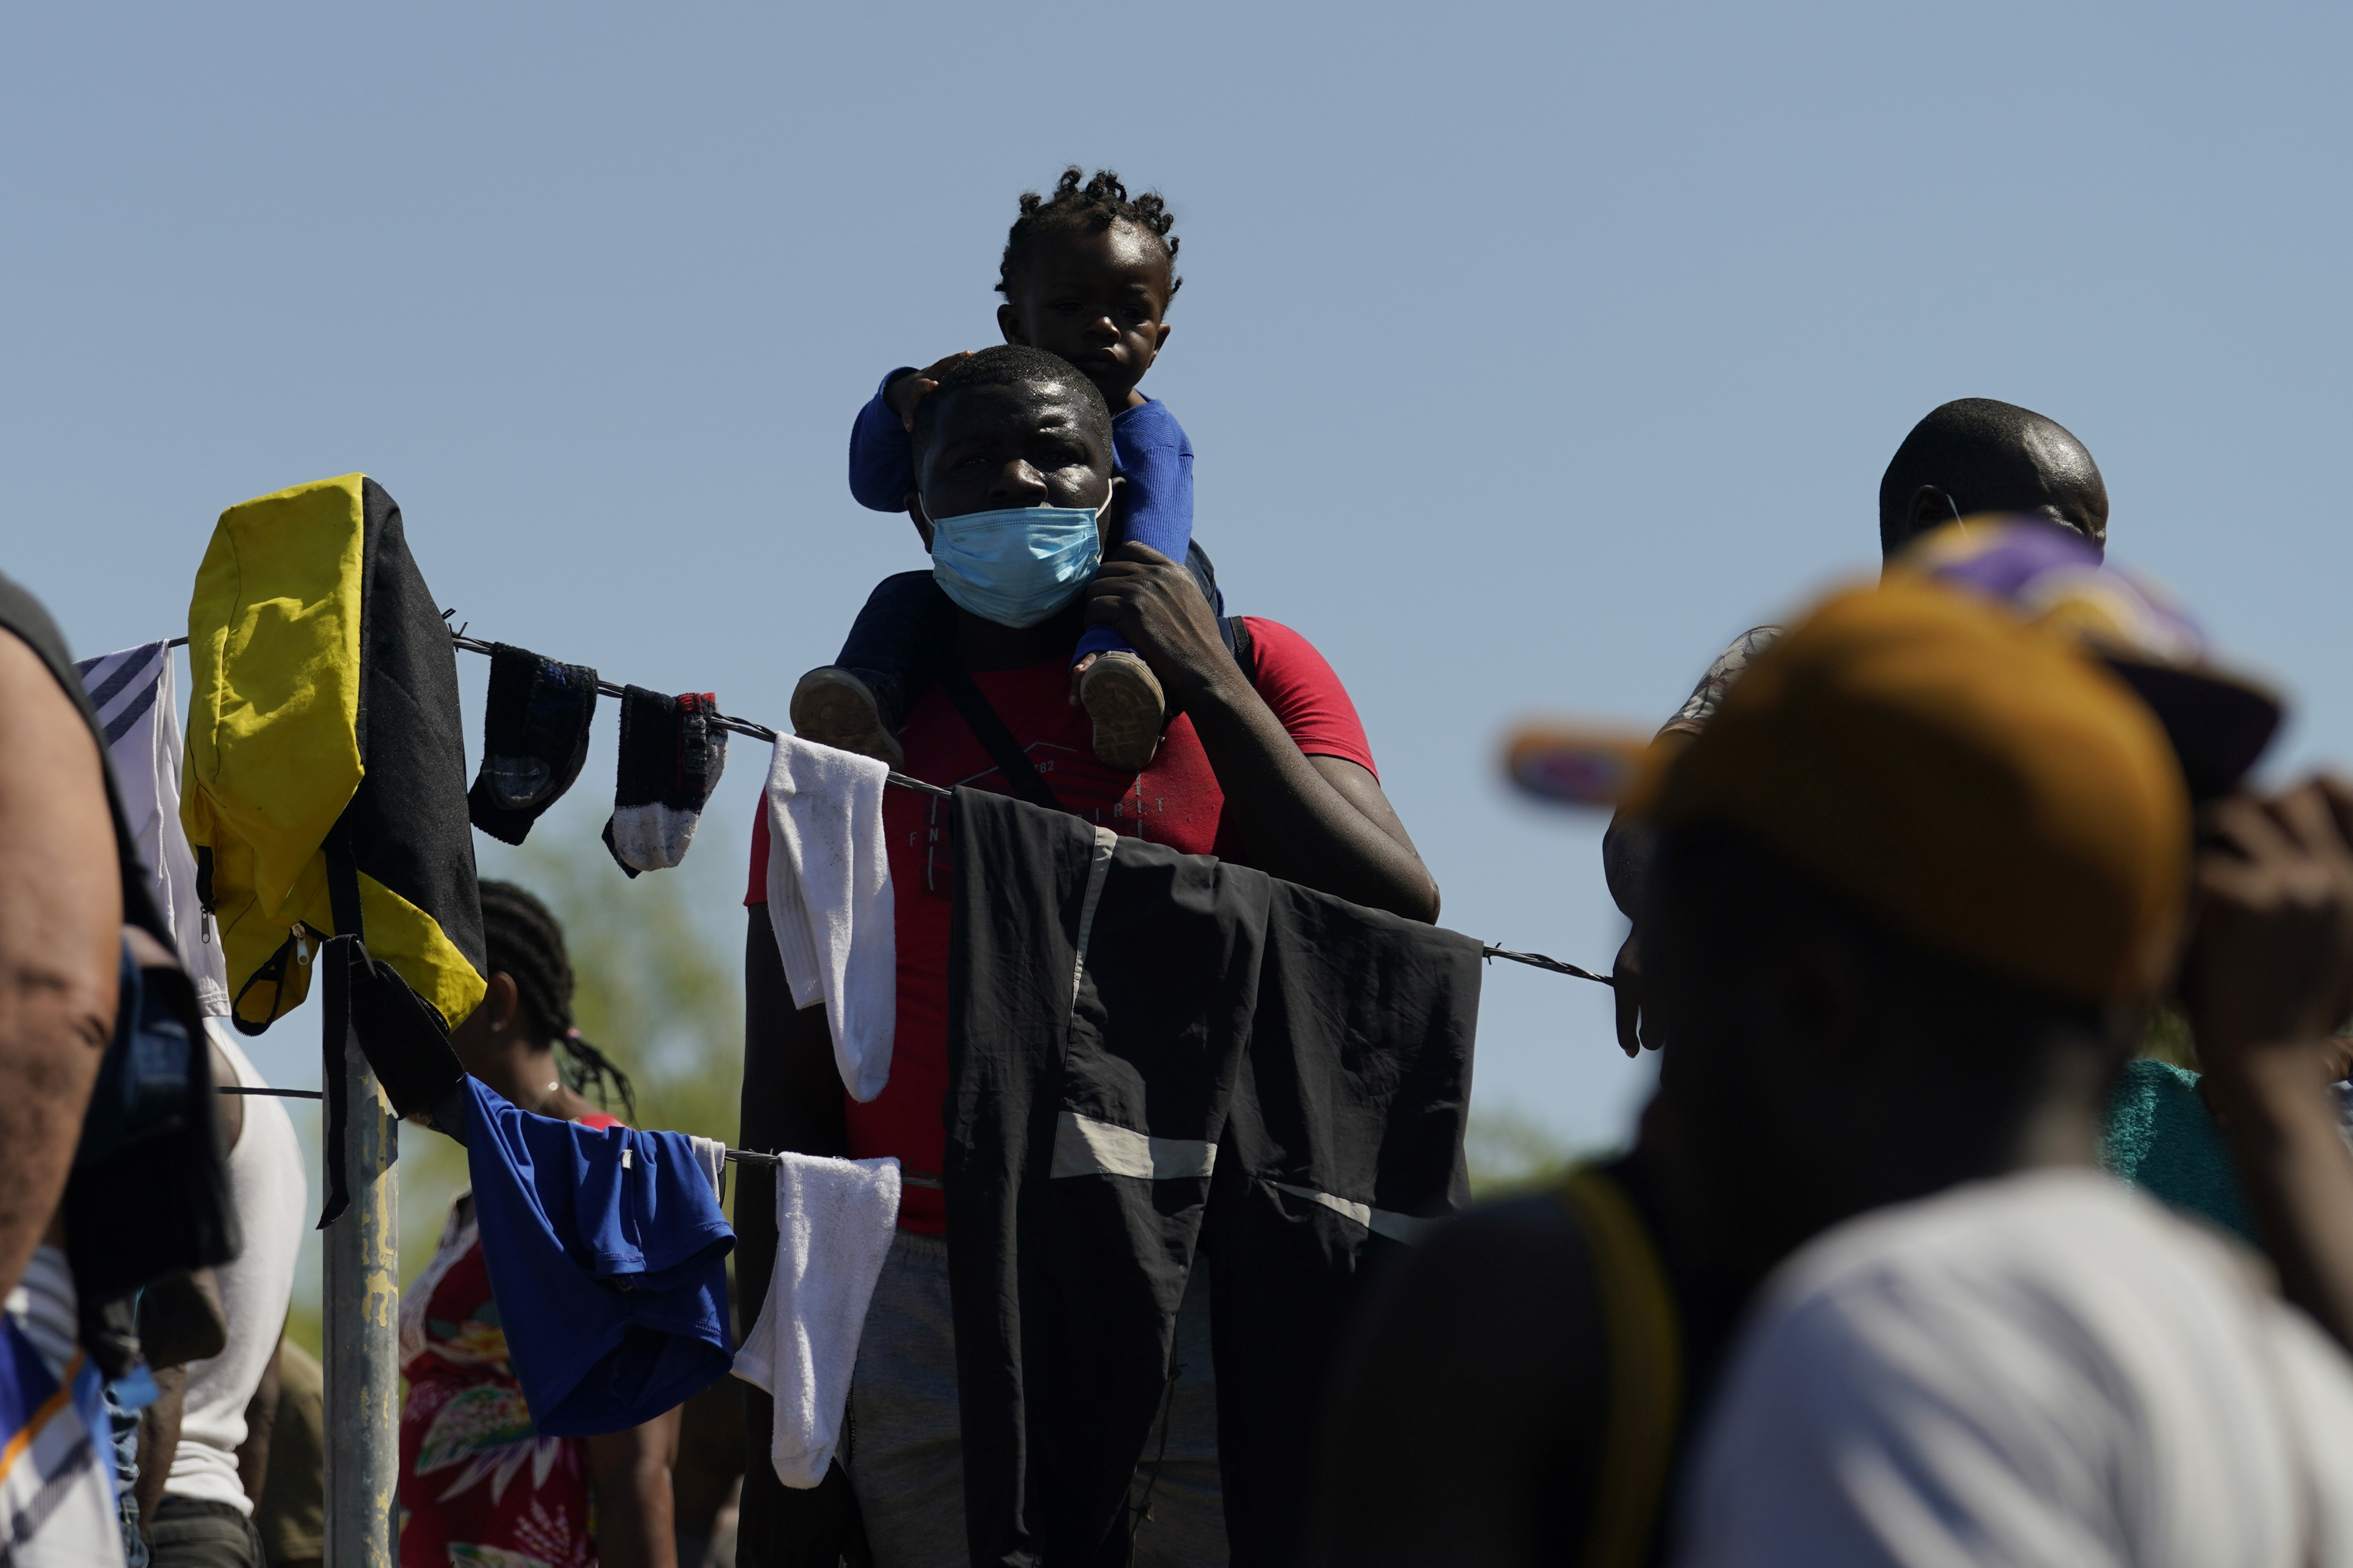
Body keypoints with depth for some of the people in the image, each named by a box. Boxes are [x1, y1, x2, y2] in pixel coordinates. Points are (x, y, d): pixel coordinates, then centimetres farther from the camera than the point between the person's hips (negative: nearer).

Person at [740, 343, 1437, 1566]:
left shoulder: (1249, 676, 10)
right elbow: (787, 1107, 8)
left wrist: (1206, 686, -6)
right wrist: (781, 1438, 3)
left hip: (1208, 1305, -1)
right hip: (927, 1316, 1)